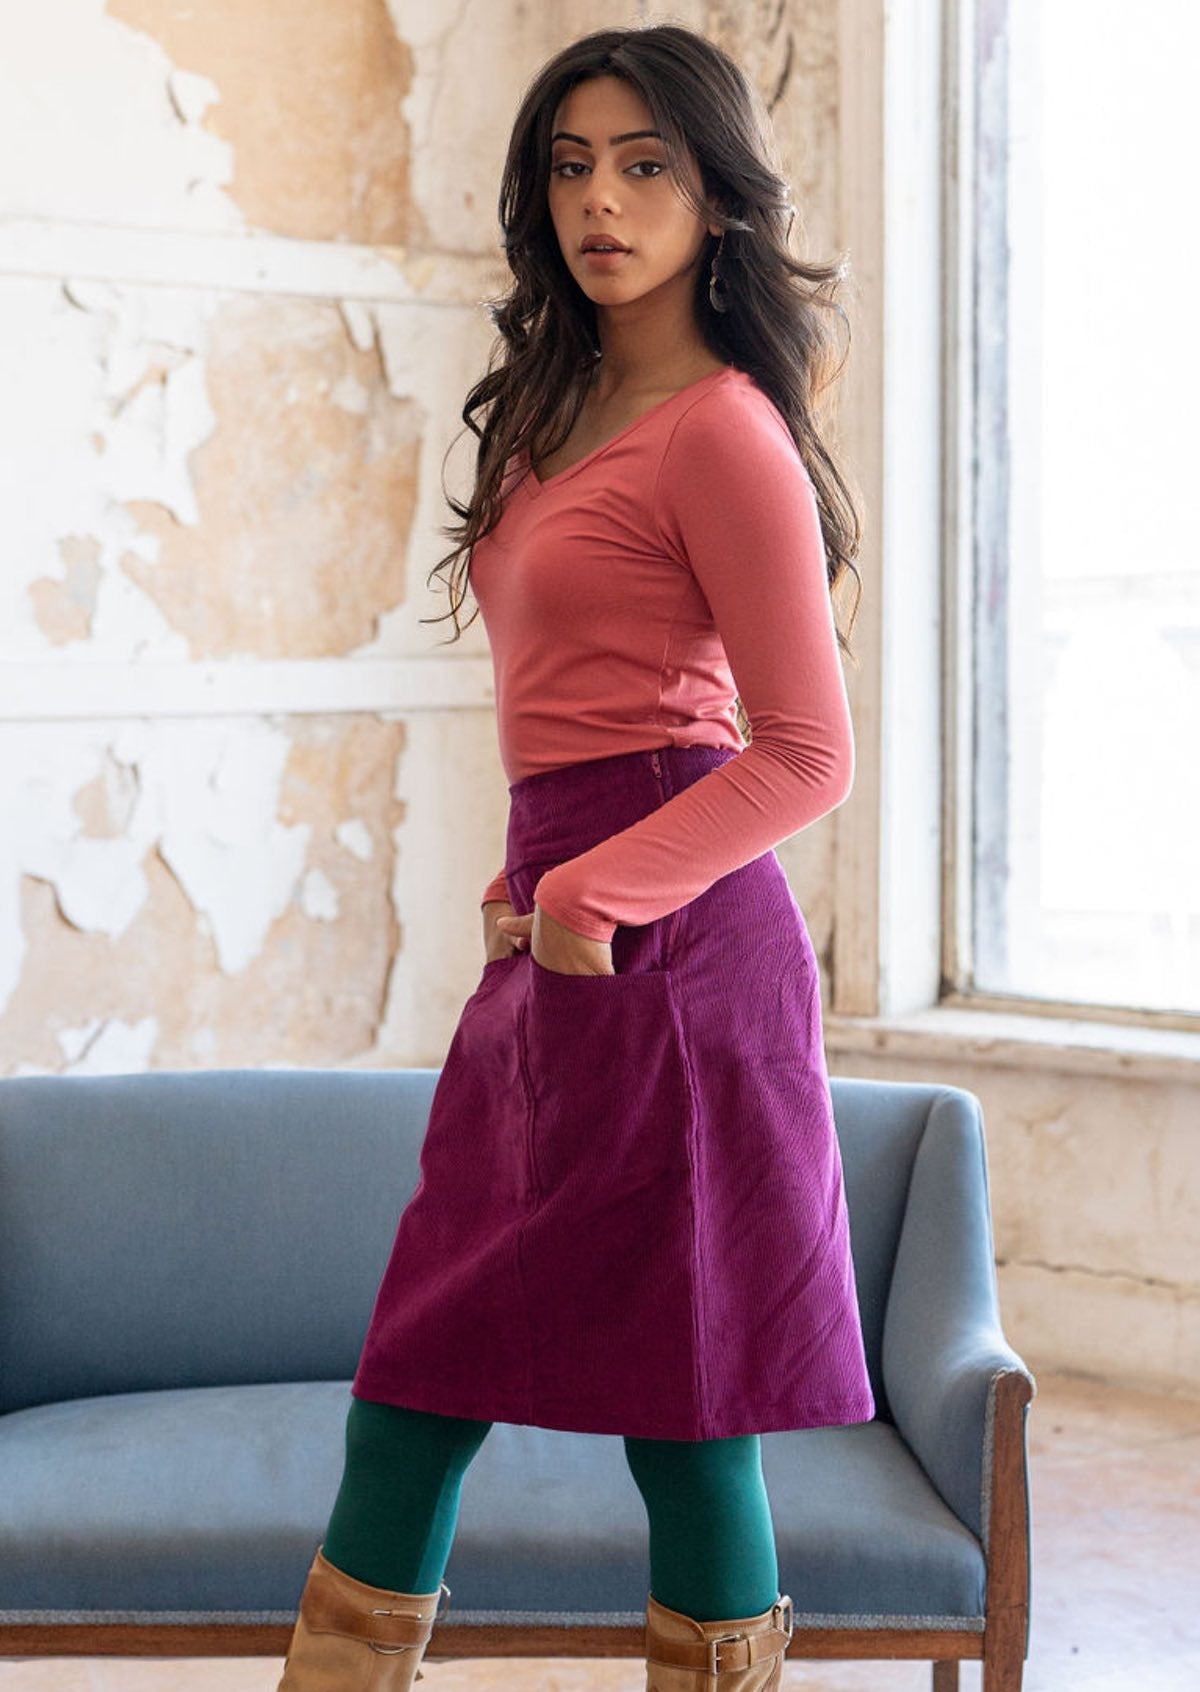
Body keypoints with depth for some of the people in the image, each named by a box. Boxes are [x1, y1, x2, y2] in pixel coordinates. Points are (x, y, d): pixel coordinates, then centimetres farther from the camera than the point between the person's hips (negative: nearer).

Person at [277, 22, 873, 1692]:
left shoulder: (721, 430, -9)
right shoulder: (564, 409, 17)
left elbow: (807, 755, -14)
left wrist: (586, 898, -14)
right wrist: (527, 880, 13)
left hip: (660, 944, -9)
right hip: (556, 942, 9)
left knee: (679, 1406, -1)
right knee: (412, 1396, 10)